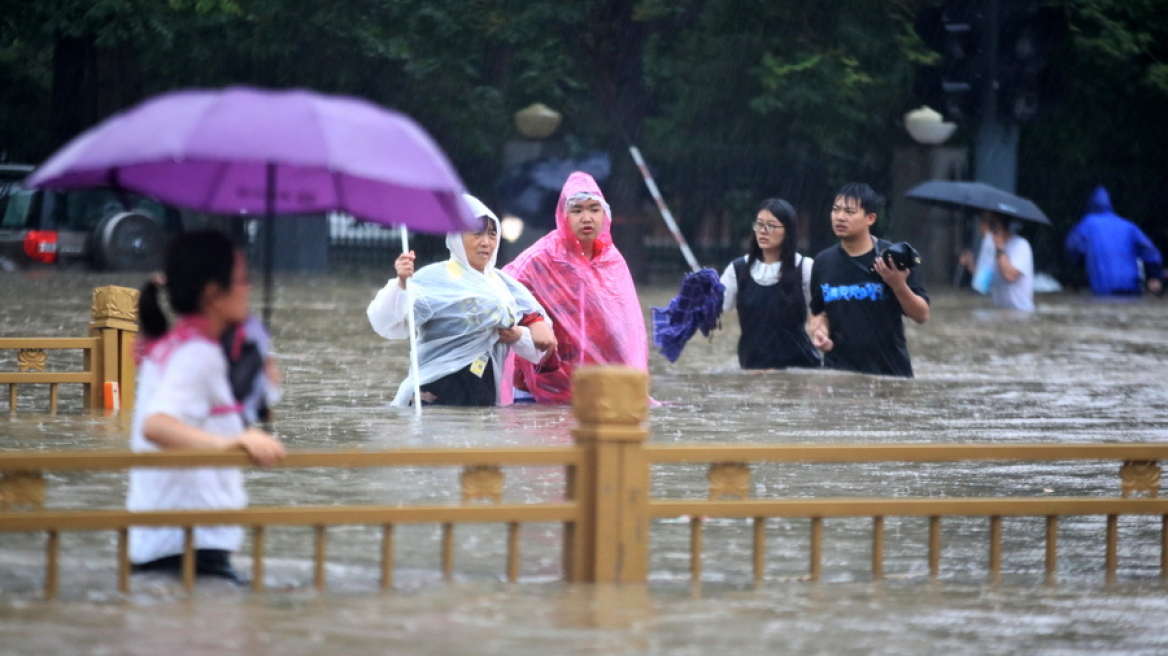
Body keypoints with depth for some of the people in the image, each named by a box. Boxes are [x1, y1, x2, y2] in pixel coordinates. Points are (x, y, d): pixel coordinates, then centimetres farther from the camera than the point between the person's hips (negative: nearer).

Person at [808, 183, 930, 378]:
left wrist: (899, 285, -21)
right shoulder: (824, 262, 5)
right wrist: (819, 330, -3)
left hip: (890, 372, -3)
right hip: (838, 374, 3)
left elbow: (922, 316, -5)